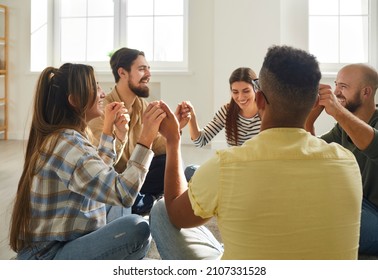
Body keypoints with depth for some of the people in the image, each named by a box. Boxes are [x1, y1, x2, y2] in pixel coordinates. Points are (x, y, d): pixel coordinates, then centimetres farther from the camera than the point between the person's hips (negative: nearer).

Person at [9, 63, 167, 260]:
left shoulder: (60, 137, 10)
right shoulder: (68, 144, -21)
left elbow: (98, 175, 26)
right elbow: (123, 193, -30)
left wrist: (108, 129, 22)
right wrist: (146, 137, -27)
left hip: (59, 242, 11)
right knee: (136, 229, -28)